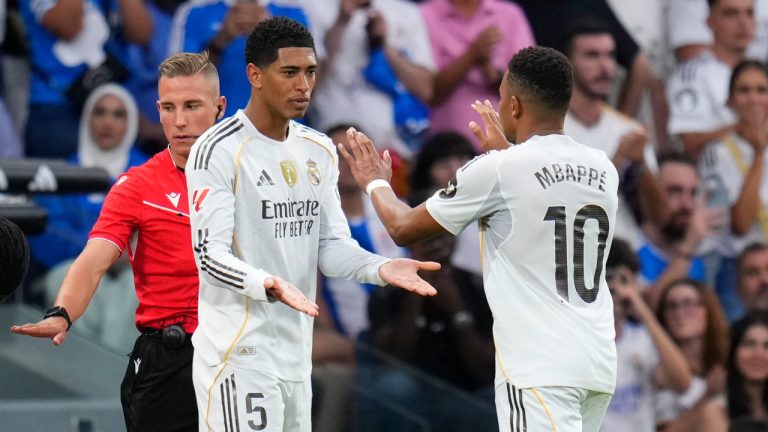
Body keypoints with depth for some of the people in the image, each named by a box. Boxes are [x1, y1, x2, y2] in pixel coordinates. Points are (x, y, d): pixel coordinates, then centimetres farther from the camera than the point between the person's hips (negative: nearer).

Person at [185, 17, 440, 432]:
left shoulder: (319, 151, 12)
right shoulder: (218, 151, -11)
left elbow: (332, 245, 13)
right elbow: (210, 254, -15)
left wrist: (381, 268, -7)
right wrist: (267, 285, -33)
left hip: (295, 354, 8)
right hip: (239, 356, -8)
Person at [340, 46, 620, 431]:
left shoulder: (497, 171, -8)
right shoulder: (603, 170, 10)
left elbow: (403, 228, 6)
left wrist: (376, 182, 26)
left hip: (539, 369, -7)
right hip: (598, 365, 7)